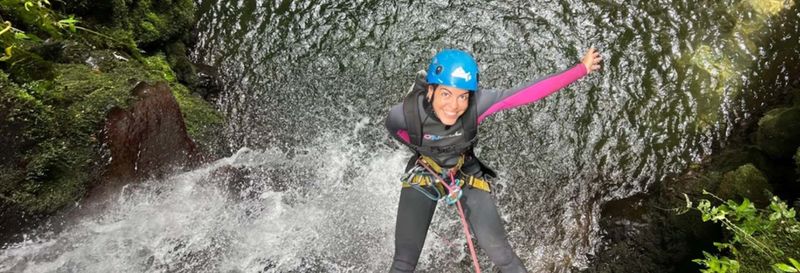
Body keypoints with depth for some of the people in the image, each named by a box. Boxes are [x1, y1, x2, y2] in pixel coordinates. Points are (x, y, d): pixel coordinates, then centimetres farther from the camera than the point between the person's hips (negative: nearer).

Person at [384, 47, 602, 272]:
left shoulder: (477, 104, -33)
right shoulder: (403, 114, -32)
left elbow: (531, 92, -28)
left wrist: (582, 68, -27)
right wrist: (424, 149, -2)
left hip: (467, 176, 1)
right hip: (422, 177, 0)